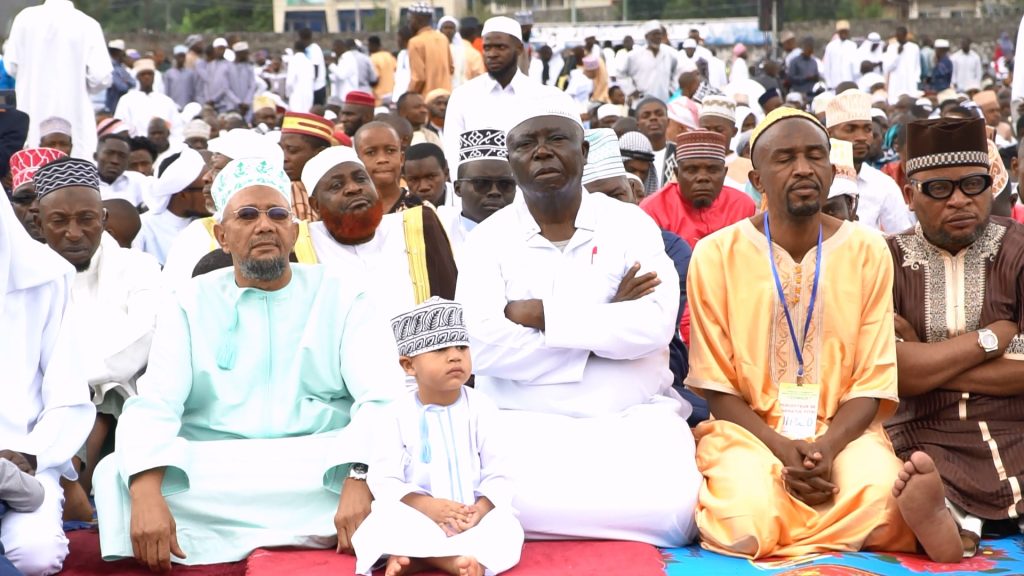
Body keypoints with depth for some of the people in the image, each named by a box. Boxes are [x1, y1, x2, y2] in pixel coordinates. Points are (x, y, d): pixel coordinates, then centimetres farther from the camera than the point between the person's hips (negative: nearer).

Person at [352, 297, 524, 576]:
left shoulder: (482, 408, -2)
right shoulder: (397, 416, -5)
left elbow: (496, 474, -2)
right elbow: (384, 480, -9)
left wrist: (480, 510, -21)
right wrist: (426, 506, -24)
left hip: (472, 514, 1)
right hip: (418, 515, -1)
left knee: (507, 529, -28)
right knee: (381, 522, -30)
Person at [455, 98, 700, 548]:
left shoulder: (630, 225, 4)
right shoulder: (488, 239, 3)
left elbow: (655, 325, -12)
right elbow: (482, 346, -13)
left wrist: (541, 315, -14)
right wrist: (608, 317, -11)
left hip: (632, 416, 1)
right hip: (526, 421, 0)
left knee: (669, 508, -27)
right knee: (513, 505, -31)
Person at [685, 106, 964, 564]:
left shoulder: (868, 252, 1)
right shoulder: (716, 255, -4)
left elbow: (872, 383, 0)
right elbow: (716, 387, -2)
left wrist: (827, 448, -20)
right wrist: (783, 449, -19)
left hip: (843, 430, 0)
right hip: (748, 430, 0)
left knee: (882, 506, -35)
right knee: (748, 526, -33)